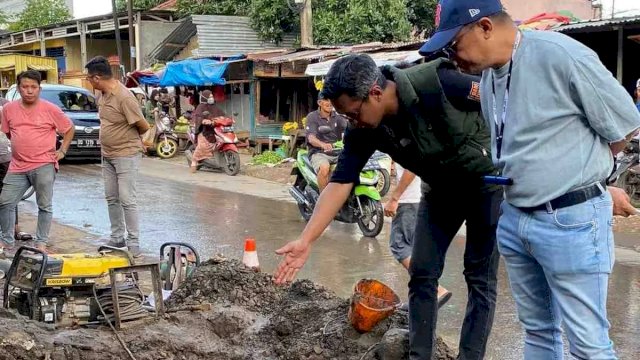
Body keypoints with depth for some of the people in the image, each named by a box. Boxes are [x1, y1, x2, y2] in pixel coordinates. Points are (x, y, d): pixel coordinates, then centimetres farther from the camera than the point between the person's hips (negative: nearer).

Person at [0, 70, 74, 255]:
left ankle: (41, 243, 11)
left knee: (45, 205, 1)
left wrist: (62, 151, 0)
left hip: (44, 166, -4)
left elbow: (69, 129, 6)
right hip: (17, 167, 4)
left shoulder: (50, 110, -4)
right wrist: (20, 147, 13)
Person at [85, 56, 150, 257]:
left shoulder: (124, 97, -23)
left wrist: (130, 137, 1)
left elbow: (143, 126, -17)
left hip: (126, 156, -9)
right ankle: (117, 238, 26)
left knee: (127, 200, -6)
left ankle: (134, 243, 1)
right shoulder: (103, 94, 3)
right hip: (107, 155, 9)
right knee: (112, 199, 15)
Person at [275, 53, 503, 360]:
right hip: (441, 188, 5)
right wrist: (306, 240, -25)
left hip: (487, 177, -5)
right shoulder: (363, 132, -17)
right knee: (421, 274, 3)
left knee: (480, 277, -3)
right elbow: (340, 183, -17)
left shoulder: (436, 82, -32)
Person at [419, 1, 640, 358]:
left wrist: (579, 171, 7)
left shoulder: (561, 55, -17)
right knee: (537, 330, 19)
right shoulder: (488, 77, 7)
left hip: (572, 221, -7)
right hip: (514, 219, 8)